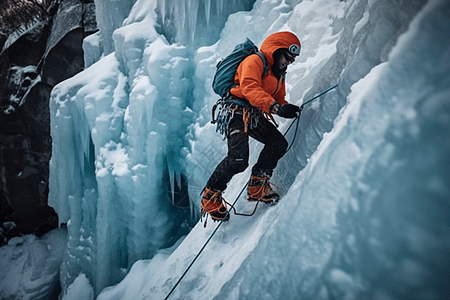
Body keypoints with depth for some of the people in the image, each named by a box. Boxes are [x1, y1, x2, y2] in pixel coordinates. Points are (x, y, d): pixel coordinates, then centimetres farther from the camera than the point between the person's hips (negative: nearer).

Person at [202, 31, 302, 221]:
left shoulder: (278, 74, 20)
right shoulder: (254, 61, -10)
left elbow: (279, 99, 19)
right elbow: (250, 88, -27)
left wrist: (288, 109, -7)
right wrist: (276, 107, -39)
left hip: (255, 116, 9)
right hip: (237, 111, -9)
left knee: (279, 143, -5)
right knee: (238, 160, -21)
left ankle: (257, 186, 6)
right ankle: (210, 197, -4)